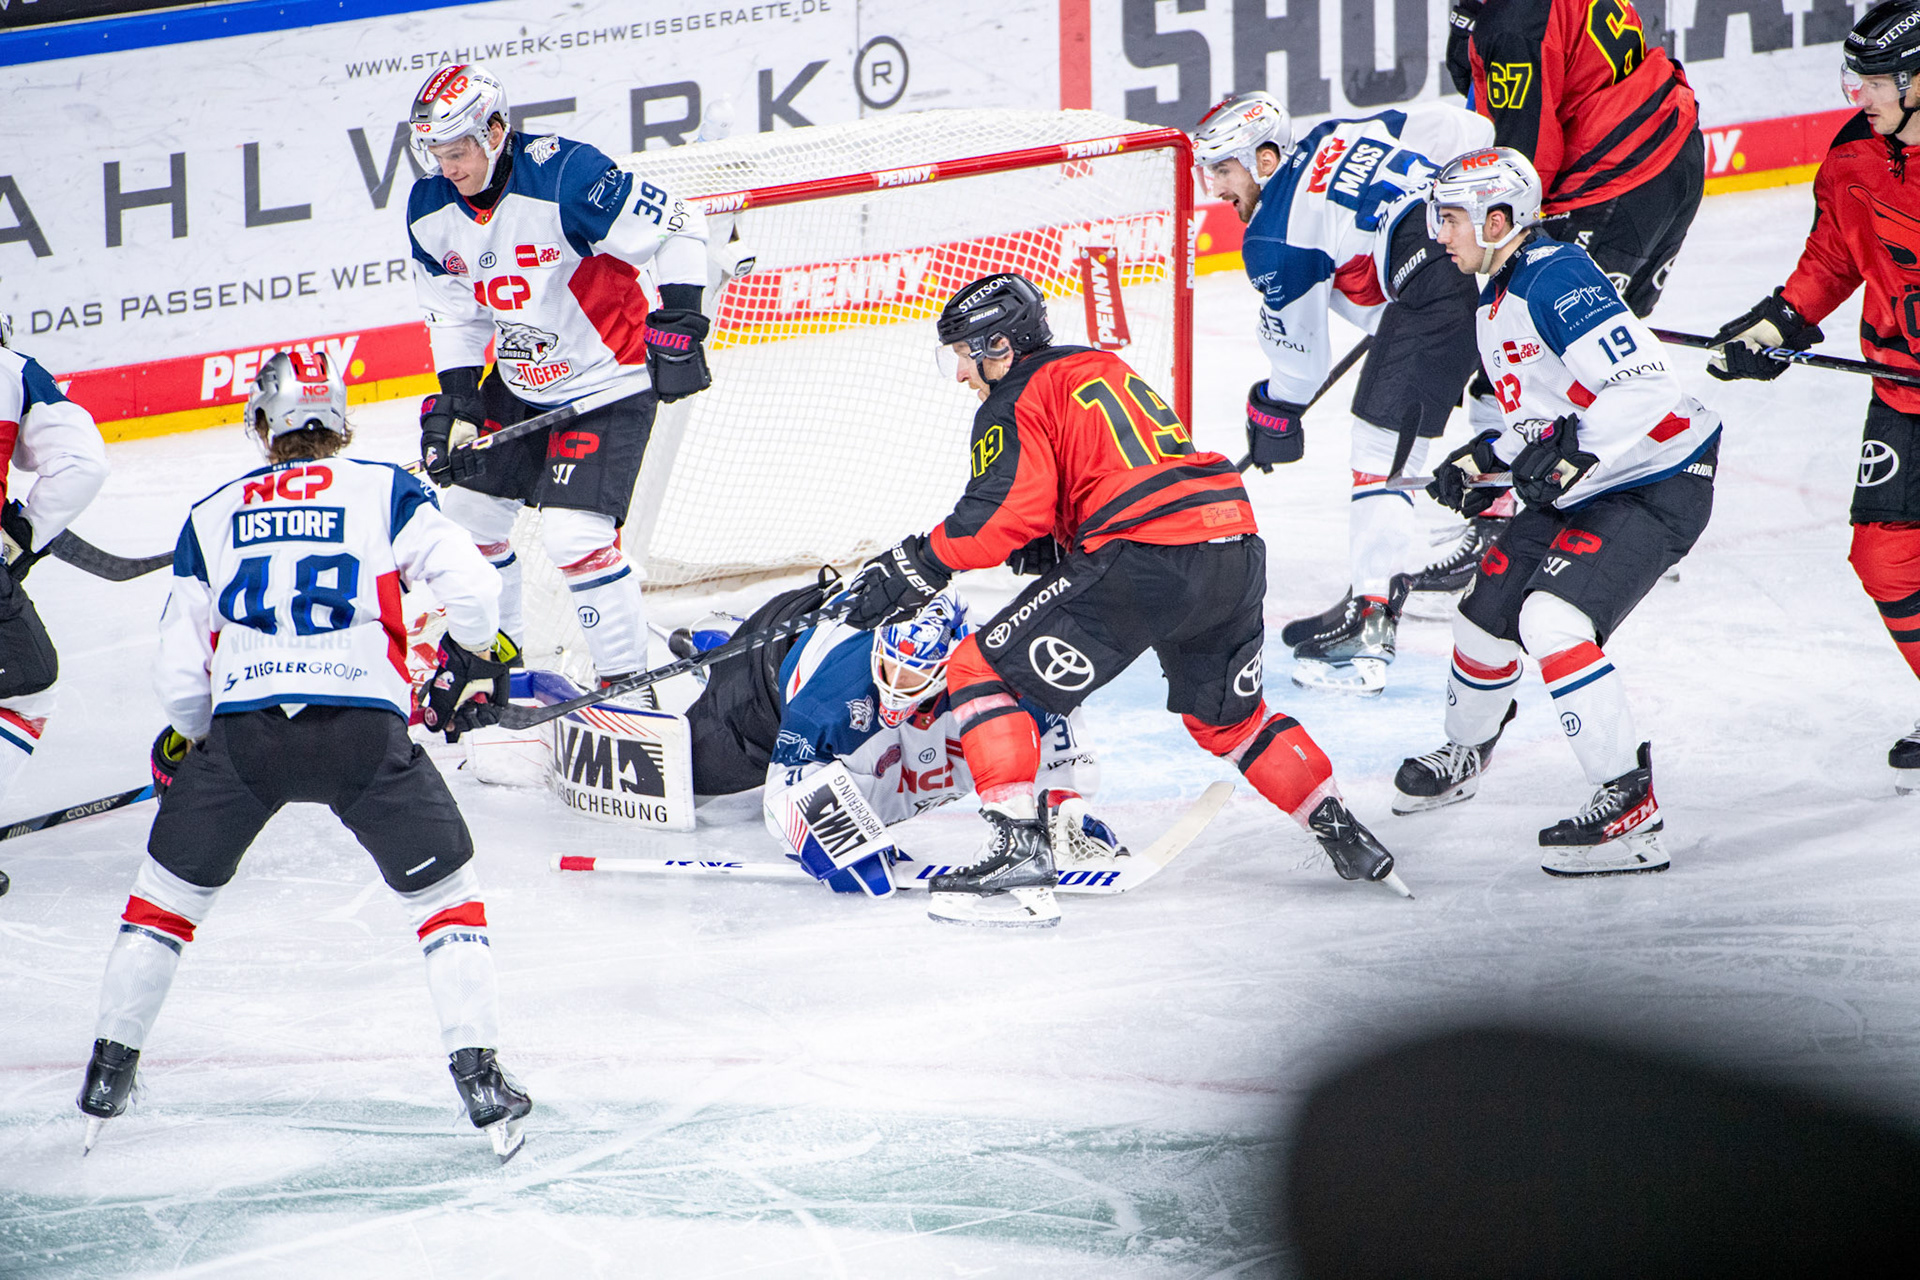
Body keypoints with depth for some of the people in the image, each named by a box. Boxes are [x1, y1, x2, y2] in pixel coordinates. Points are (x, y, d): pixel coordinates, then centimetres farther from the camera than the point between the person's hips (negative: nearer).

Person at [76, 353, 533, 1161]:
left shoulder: (211, 517, 18)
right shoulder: (385, 492, 12)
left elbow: (179, 674, 15)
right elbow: (468, 584, 0)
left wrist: (183, 744, 34)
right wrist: (474, 659, 21)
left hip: (241, 727, 1)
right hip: (363, 722, -1)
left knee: (171, 886, 21)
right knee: (442, 888, 13)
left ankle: (110, 1069, 23)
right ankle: (480, 1078, 2)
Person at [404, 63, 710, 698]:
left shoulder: (565, 176, -26)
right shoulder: (431, 211, -4)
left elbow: (678, 226, -22)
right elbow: (453, 312, 8)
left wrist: (679, 325, -24)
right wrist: (455, 402, -3)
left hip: (605, 383, -8)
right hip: (519, 384, 8)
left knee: (577, 536, -18)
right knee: (468, 508, 12)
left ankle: (628, 682, -6)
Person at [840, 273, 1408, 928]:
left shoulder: (1014, 404, 3)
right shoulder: (1107, 368, 29)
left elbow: (1007, 512, -11)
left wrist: (918, 565, -5)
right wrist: (1044, 552, 24)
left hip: (1144, 559, -8)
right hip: (1236, 552, 8)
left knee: (983, 672, -2)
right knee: (1227, 718, 31)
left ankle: (1020, 849, -13)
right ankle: (1347, 839, 32)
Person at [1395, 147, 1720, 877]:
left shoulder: (1558, 279, -21)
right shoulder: (1498, 301, 12)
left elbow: (1645, 386, -30)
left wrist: (1570, 452, -36)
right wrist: (1481, 462, 10)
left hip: (1657, 488, -10)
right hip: (1576, 492, 10)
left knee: (1553, 620, -25)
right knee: (1487, 614, 16)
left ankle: (1630, 807, -23)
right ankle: (1463, 756, 46)